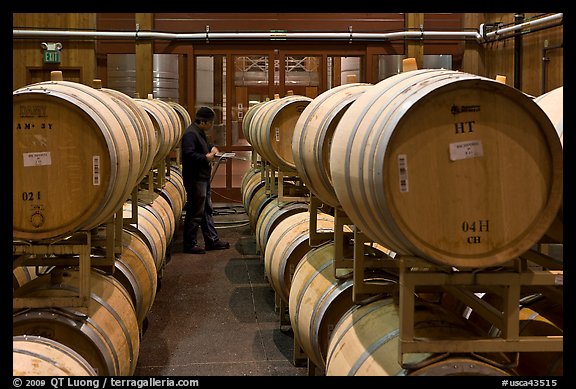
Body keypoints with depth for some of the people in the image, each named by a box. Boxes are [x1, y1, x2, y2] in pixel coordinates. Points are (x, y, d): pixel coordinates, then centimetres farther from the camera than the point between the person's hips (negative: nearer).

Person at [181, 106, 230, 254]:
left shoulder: (200, 132, 14)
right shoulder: (190, 134, -18)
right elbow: (189, 154, -28)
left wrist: (212, 147, 12)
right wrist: (206, 158, -23)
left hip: (203, 178, 11)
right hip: (195, 179, -11)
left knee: (207, 210, 16)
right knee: (195, 213, -5)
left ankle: (212, 240, 25)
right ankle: (190, 244, 2)